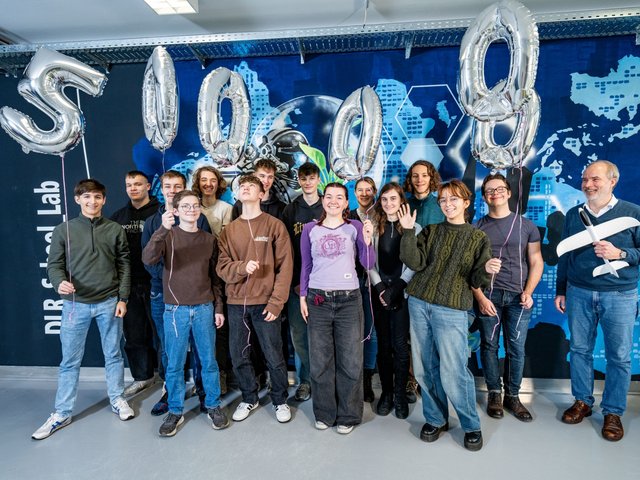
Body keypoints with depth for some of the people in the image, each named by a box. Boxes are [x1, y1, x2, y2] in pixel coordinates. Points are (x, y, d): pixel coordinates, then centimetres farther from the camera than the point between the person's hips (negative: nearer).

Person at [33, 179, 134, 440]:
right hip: (75, 303, 0)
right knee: (70, 360, 9)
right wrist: (60, 282, -20)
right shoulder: (63, 230, 1)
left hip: (109, 302, 0)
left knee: (113, 355, 12)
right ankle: (62, 413, 23)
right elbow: (54, 264, 2)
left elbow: (124, 266, 3)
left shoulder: (115, 230, 2)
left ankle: (117, 399, 30)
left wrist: (123, 298, -1)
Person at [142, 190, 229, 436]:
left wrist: (218, 307, 7)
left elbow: (215, 276, 9)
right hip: (175, 309, -1)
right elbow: (148, 258, -20)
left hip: (204, 309, 2)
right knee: (174, 364, 8)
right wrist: (163, 228, -30)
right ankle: (175, 411, 25)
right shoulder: (167, 236, -1)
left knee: (209, 361, 10)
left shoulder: (209, 239, 6)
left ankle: (213, 405, 27)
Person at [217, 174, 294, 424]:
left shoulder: (275, 225, -2)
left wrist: (276, 302, -12)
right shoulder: (229, 230, 8)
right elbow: (222, 266, 3)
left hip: (265, 302, -3)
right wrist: (242, 267, -18)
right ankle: (249, 399, 34)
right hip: (236, 303, 3)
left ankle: (280, 401, 28)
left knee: (274, 357, 6)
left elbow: (285, 266, -6)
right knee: (239, 358, 12)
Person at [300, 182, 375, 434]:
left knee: (350, 361, 6)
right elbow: (306, 266, 9)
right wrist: (303, 296, 3)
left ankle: (348, 415, 24)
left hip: (349, 300, -1)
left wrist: (367, 240, -18)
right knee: (320, 360, 10)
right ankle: (324, 413, 28)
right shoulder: (310, 229, 6)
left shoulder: (355, 227, 3)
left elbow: (368, 264, -3)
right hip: (318, 300, 1)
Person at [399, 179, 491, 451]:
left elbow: (476, 280, 3)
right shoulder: (430, 232, 11)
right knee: (425, 368, 10)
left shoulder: (478, 238, 6)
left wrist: (487, 270, -18)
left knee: (453, 372, -3)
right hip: (418, 304, 3)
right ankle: (435, 419, 29)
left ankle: (471, 426, 20)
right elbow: (415, 263, -3)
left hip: (451, 310, -3)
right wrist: (408, 232, -11)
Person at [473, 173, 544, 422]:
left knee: (516, 349, 5)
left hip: (518, 297, 1)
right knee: (489, 346, 6)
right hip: (488, 295, 0)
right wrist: (480, 297, -7)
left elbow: (536, 262, 7)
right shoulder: (477, 228, 5)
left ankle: (512, 396, 22)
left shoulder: (525, 225, 7)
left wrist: (528, 292, -6)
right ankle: (494, 394, 21)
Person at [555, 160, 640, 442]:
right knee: (579, 350, 10)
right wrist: (560, 290, 11)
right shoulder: (573, 215, 8)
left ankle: (613, 412, 20)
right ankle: (582, 402, 25)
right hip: (578, 294, 3)